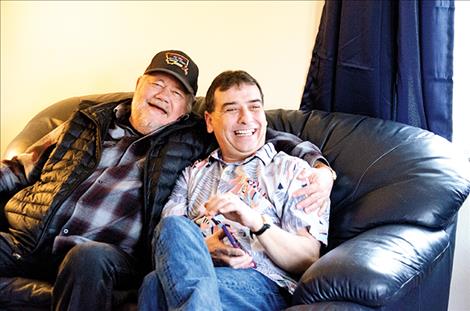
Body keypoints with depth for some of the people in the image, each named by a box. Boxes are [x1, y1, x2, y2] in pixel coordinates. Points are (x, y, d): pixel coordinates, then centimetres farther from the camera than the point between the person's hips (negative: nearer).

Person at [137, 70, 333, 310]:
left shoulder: (294, 171, 13)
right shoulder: (193, 174, 26)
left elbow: (308, 260, 2)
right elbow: (167, 236, 12)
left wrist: (256, 221, -15)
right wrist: (201, 248, -11)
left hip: (264, 284, -5)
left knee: (157, 286, -34)